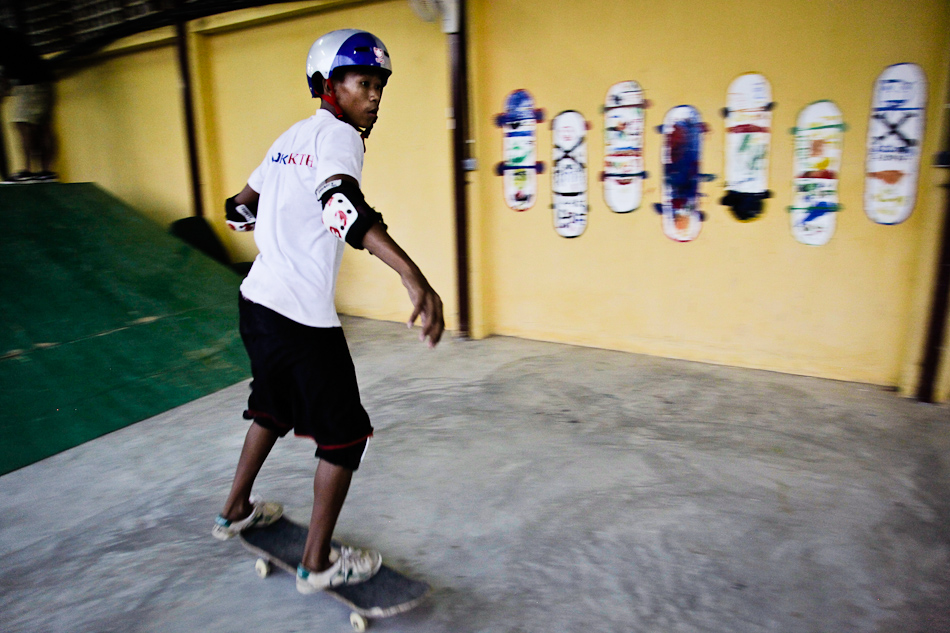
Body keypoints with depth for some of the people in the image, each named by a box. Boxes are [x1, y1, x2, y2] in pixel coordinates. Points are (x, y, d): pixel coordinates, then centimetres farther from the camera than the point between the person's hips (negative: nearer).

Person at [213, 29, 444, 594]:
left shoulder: (292, 136, 14)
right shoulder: (336, 135, -11)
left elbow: (241, 210, 24)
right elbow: (342, 205, -33)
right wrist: (414, 277, -45)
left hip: (257, 301, 9)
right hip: (303, 319, -9)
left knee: (274, 407, 28)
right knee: (345, 435, 4)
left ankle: (237, 511, 45)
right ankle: (318, 564, 16)